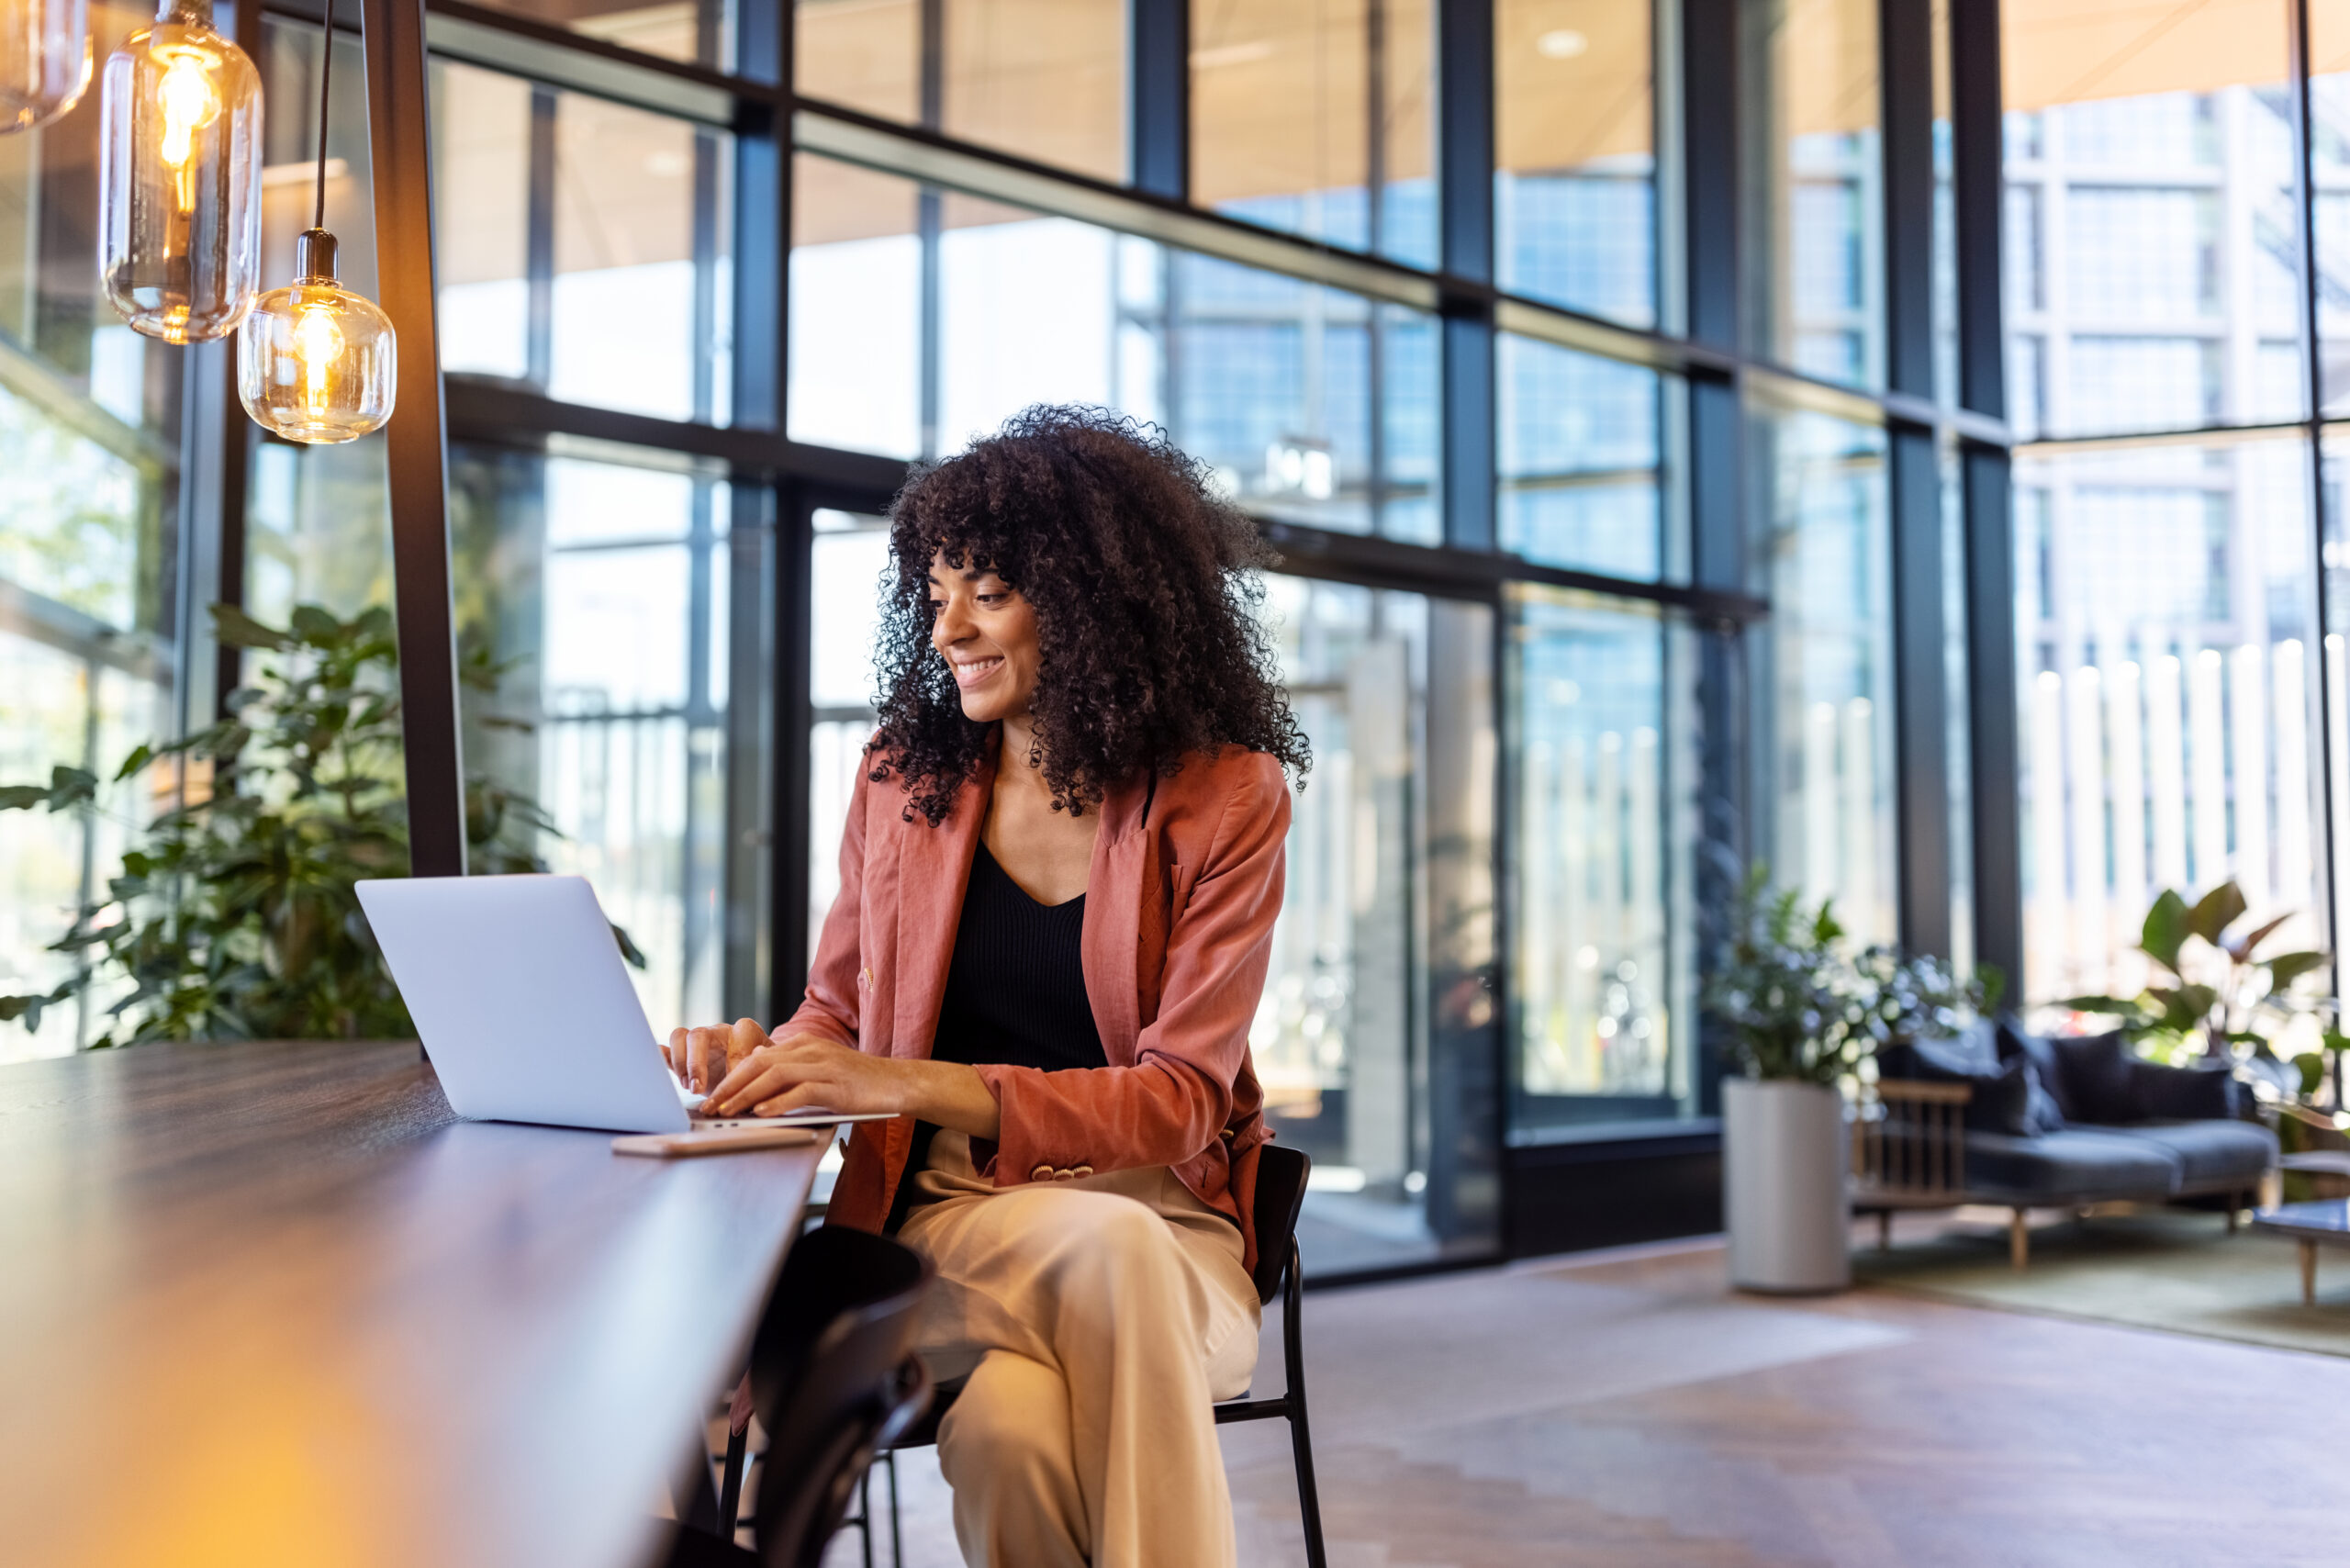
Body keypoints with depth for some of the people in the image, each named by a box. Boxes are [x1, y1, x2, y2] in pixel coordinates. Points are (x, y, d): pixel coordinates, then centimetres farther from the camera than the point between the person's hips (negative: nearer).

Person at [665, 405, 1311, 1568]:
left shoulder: (1226, 798, -1)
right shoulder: (902, 782, 9)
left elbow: (1178, 1102, -10)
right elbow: (838, 1014, 18)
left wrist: (912, 1083, -22)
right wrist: (762, 1057, -8)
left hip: (1166, 1222, -1)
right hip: (950, 1219, 2)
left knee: (1014, 1427, -36)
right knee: (1044, 1371, -35)